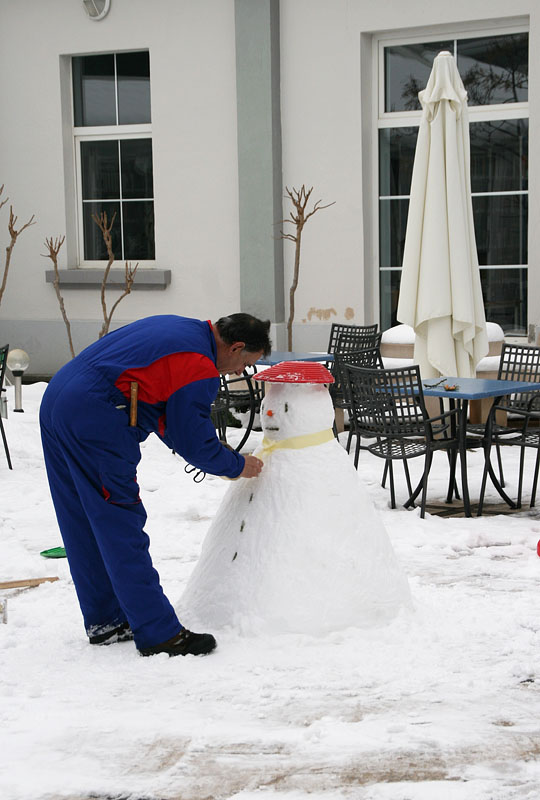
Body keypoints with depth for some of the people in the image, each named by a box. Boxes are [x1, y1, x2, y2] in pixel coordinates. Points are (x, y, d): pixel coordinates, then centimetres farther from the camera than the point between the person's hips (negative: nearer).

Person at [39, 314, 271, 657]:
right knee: (120, 527, -6)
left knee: (84, 526, 15)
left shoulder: (182, 329, 19)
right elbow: (195, 442, -6)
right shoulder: (199, 368, -10)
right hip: (94, 419, -10)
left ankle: (104, 621, 25)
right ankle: (159, 634, -2)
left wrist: (211, 451, 21)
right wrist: (237, 466, 11)